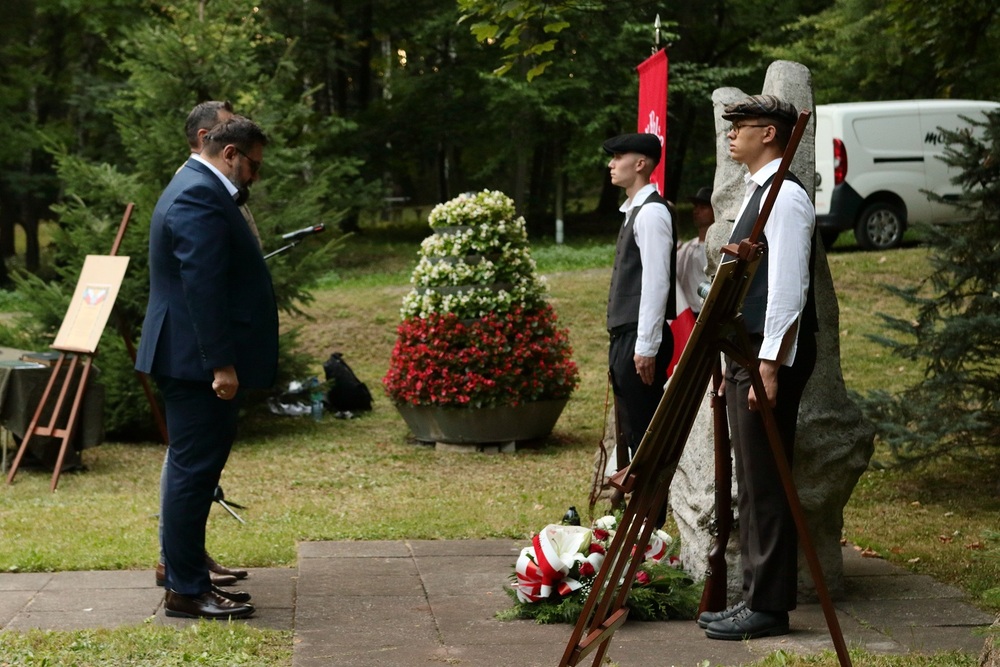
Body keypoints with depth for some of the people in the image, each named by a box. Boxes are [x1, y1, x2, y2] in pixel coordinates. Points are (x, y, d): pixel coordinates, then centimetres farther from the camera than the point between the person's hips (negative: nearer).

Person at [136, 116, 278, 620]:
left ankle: (185, 570, 25)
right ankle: (185, 591, -2)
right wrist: (221, 364, -24)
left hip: (192, 360, 11)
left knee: (193, 469, 16)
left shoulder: (196, 188, 18)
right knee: (193, 470, -6)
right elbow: (203, 287, -23)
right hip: (197, 360, -11)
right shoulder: (200, 197, -17)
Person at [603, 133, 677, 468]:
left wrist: (646, 347, -21)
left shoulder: (651, 213, -13)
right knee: (632, 431, 13)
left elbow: (657, 283, -19)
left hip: (640, 340, -10)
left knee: (643, 432, -6)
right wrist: (623, 345, 18)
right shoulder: (634, 211, 17)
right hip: (626, 337, 10)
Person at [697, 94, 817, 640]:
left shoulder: (786, 196, -13)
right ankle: (756, 597, 19)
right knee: (752, 483, 13)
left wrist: (770, 364, -22)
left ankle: (769, 606, -1)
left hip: (771, 356, -10)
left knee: (766, 483, -6)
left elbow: (788, 288, -19)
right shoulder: (756, 192, 18)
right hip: (744, 352, 10)